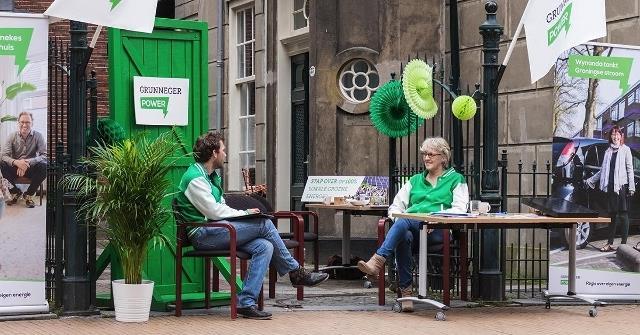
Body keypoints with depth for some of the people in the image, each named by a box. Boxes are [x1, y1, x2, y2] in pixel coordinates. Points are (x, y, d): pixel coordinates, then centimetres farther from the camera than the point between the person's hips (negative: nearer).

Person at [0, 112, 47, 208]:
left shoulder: (38, 136, -7)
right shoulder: (12, 137, -3)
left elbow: (45, 156, -18)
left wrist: (28, 162, -33)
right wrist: (16, 162, -35)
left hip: (31, 169, -1)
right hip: (15, 168, 1)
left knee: (44, 166, -32)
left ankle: (29, 194, -10)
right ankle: (15, 192, -7)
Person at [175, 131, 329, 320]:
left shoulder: (211, 176, 21)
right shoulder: (195, 178, -12)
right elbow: (215, 212, -15)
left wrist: (243, 213, 5)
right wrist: (245, 213, -4)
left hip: (215, 231, 10)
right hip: (203, 235, -10)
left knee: (264, 246, -14)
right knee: (264, 225, -16)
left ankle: (246, 303, -18)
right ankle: (296, 272, -1)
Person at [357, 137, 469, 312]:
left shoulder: (456, 179, 17)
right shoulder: (415, 180, 30)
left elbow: (460, 209, 2)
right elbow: (396, 205, 25)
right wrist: (397, 215, 0)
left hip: (439, 230, -3)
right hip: (410, 227, 3)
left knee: (405, 222, -35)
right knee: (404, 236, -36)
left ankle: (378, 260, -49)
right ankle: (406, 291, -38)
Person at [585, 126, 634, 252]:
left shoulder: (625, 150, 2)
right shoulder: (608, 151, 16)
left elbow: (630, 169, -2)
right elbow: (603, 170, 20)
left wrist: (631, 187, -9)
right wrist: (590, 180, 18)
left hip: (622, 186, -5)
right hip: (610, 186, 5)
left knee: (623, 214, -2)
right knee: (612, 214, 6)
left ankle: (624, 243, 0)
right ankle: (610, 243, 8)